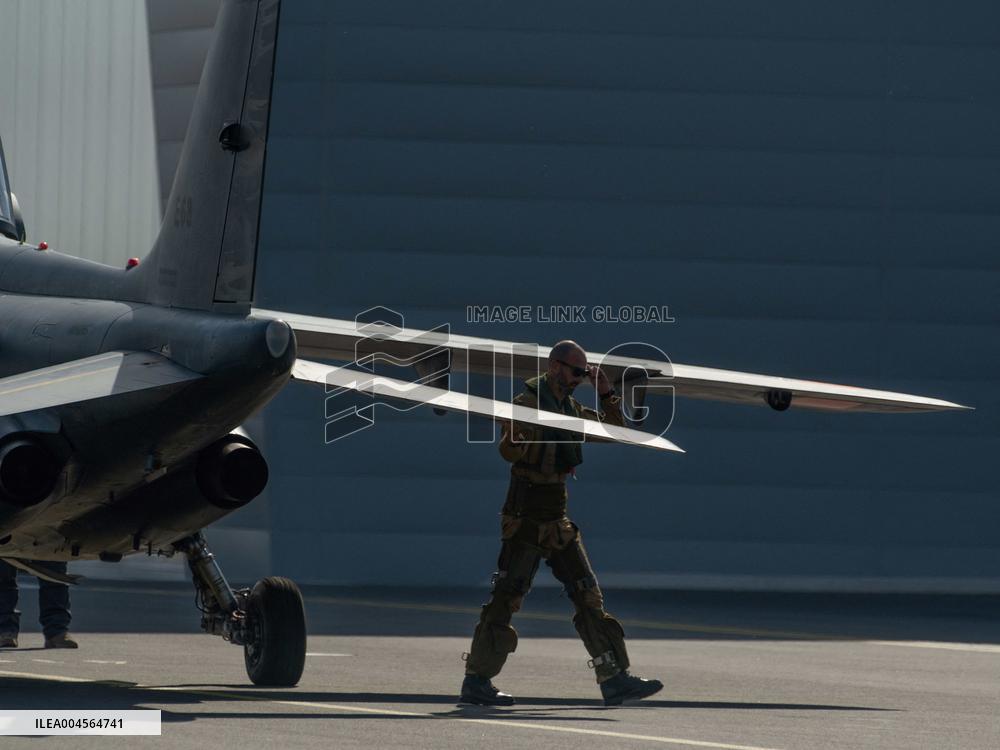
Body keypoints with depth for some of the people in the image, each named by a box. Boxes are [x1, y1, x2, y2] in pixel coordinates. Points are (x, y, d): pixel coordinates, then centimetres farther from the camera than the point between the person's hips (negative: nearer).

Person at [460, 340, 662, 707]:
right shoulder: (528, 403, -11)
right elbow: (509, 450, -24)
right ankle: (476, 681, 0)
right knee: (506, 597, -6)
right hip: (525, 517, -8)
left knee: (588, 595, 3)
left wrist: (606, 394, 6)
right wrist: (514, 438, -47)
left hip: (557, 520, 8)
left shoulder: (571, 408, 13)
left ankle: (615, 680, 2)